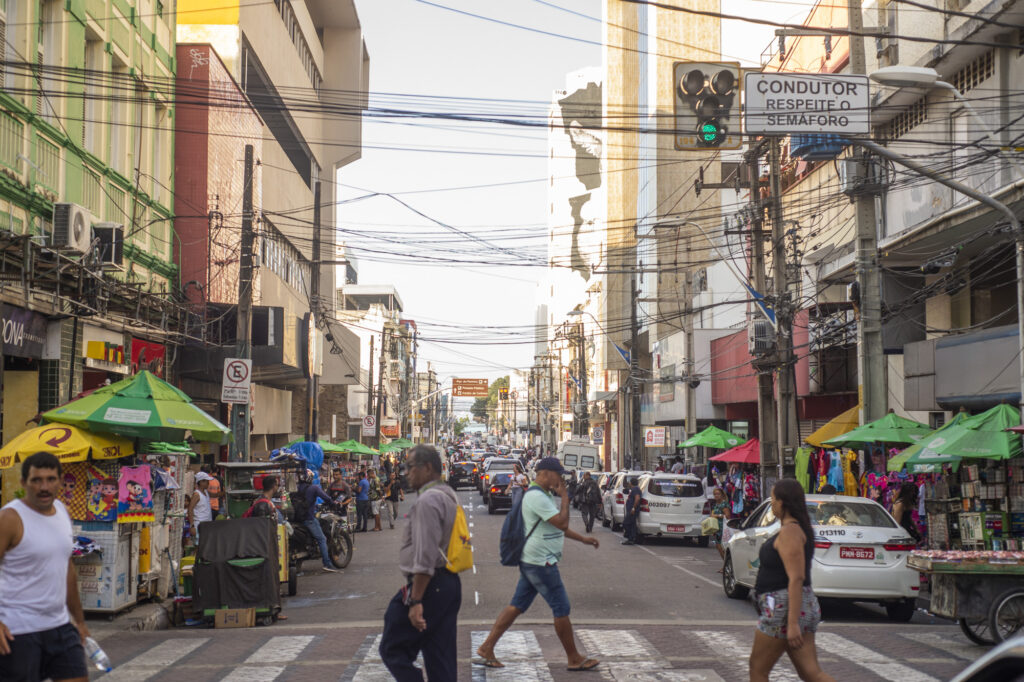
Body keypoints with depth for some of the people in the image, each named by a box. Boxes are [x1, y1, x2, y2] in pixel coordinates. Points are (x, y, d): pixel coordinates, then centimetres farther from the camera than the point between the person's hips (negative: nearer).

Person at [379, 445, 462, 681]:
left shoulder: (427, 500, -16)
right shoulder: (449, 495, 16)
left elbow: (425, 557, -22)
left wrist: (416, 601, -23)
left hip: (428, 584, -10)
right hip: (450, 584, 10)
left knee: (393, 650, -1)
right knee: (442, 658, 12)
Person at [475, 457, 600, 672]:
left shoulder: (545, 495, 16)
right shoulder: (536, 496, -19)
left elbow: (559, 526, 28)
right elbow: (562, 523, -24)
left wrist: (583, 539, 27)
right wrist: (565, 497, -14)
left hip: (533, 562, 11)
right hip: (540, 563, -11)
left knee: (517, 606, 10)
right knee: (561, 608, -1)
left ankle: (486, 648, 11)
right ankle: (575, 659, 10)